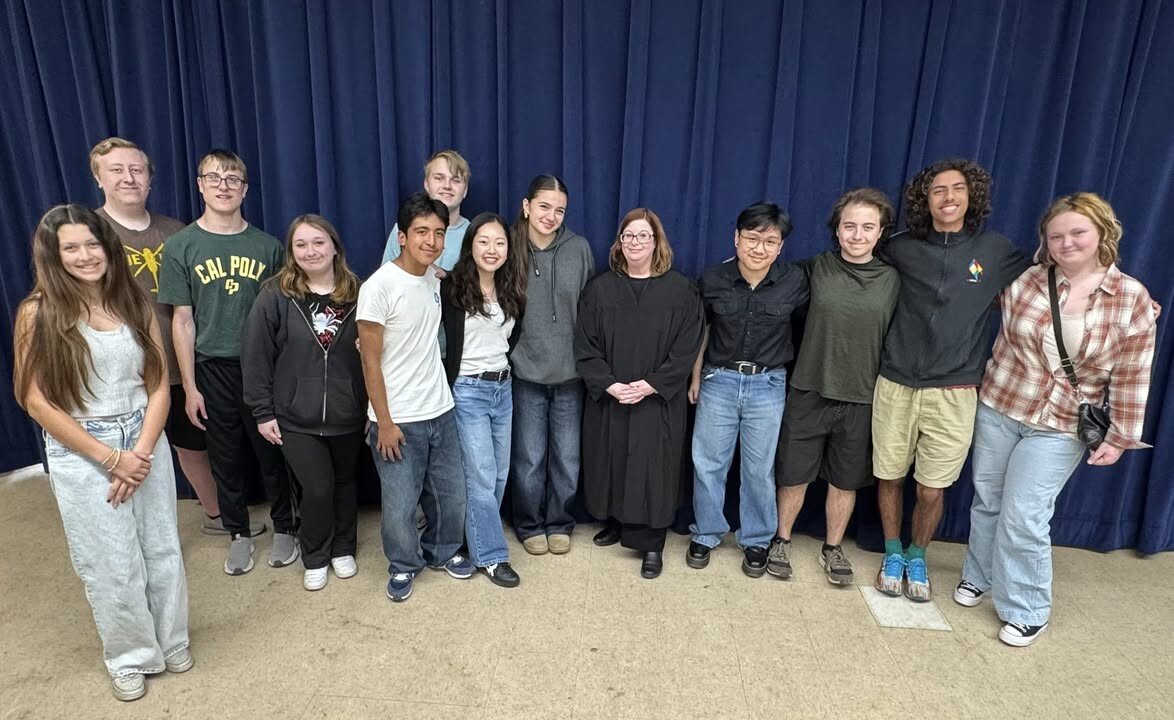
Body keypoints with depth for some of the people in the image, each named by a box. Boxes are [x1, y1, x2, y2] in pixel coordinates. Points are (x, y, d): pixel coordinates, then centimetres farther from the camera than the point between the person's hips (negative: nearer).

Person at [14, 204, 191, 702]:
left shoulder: (134, 303, 1)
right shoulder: (39, 313, -8)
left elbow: (159, 385, 0)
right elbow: (38, 402, -10)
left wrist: (141, 452, -11)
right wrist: (111, 459, -13)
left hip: (146, 443, 3)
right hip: (82, 456, -3)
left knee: (162, 550, 13)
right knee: (111, 564, 8)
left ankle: (172, 641, 34)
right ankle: (130, 657, 31)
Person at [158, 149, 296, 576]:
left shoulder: (267, 246, 1)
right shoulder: (181, 246, -1)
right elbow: (182, 321, 0)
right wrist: (189, 387, -2)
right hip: (213, 369, 0)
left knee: (273, 452, 9)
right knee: (225, 457, 12)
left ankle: (284, 527, 28)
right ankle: (238, 533, 30)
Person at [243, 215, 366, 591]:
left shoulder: (356, 293, -2)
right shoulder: (275, 295, -7)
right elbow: (256, 357, -5)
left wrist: (373, 405, 0)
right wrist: (262, 412, -5)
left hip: (348, 414, 2)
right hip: (296, 418, -2)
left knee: (344, 483, 16)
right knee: (317, 488, 1)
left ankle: (343, 549, 38)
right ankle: (315, 558, 27)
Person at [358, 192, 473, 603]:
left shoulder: (436, 279, 4)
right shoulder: (379, 286, -15)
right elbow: (371, 361, -12)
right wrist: (384, 423, -13)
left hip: (441, 411, 6)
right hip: (398, 419, -6)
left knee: (452, 495, 14)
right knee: (400, 506, 5)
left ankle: (442, 551, 40)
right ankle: (404, 565, 32)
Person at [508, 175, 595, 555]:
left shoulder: (579, 249, -2)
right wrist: (512, 352, -3)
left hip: (570, 372, 1)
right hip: (526, 372, -1)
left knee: (567, 459, 12)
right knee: (529, 460, 10)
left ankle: (560, 524, 34)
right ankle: (530, 526, 32)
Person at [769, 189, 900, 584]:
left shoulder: (892, 279, -1)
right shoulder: (816, 269, -4)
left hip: (861, 398, 1)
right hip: (809, 391, -1)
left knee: (845, 480, 15)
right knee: (794, 475, 10)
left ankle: (833, 548, 35)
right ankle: (781, 541, 31)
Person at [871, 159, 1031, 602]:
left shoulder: (995, 249, 3)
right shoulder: (901, 249, 2)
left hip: (953, 393, 0)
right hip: (895, 385, 1)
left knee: (932, 490, 6)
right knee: (889, 478, 10)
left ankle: (917, 557, 33)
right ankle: (892, 554, 34)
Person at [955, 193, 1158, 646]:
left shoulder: (1133, 300, -8)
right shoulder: (1024, 281, -6)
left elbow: (1131, 376, -4)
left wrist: (1120, 436, -3)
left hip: (1061, 427, -2)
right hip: (998, 408, 2)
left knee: (1023, 516, -2)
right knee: (986, 501, 14)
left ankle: (1026, 611, 19)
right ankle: (978, 576, 38)